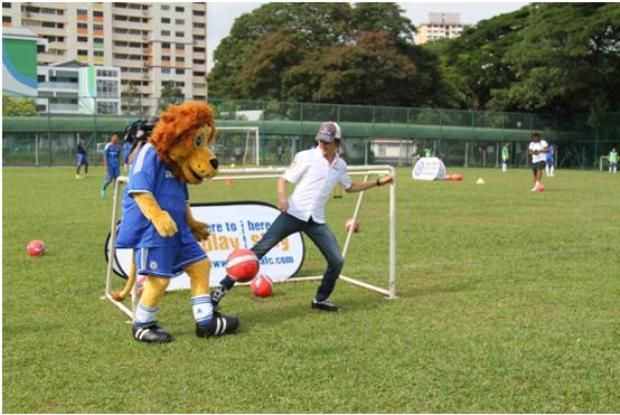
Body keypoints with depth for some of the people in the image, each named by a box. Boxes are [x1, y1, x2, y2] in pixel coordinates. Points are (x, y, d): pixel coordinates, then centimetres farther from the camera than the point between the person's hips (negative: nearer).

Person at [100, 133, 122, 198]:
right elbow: (105, 157, -6)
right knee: (109, 179, -9)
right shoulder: (108, 146, -6)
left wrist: (119, 165, 15)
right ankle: (103, 189, 17)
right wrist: (105, 166, -12)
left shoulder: (118, 147, 8)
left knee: (116, 179, 1)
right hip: (110, 165, -5)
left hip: (116, 165, 5)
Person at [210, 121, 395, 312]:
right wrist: (282, 196, -25)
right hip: (293, 214, -4)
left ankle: (320, 299, 21)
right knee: (259, 249, -13)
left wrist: (379, 182, 23)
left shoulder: (340, 165, 10)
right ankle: (223, 287, -9)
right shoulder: (306, 157, -5)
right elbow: (283, 179, -4)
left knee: (337, 260, -2)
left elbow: (350, 187, 27)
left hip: (317, 221, 5)